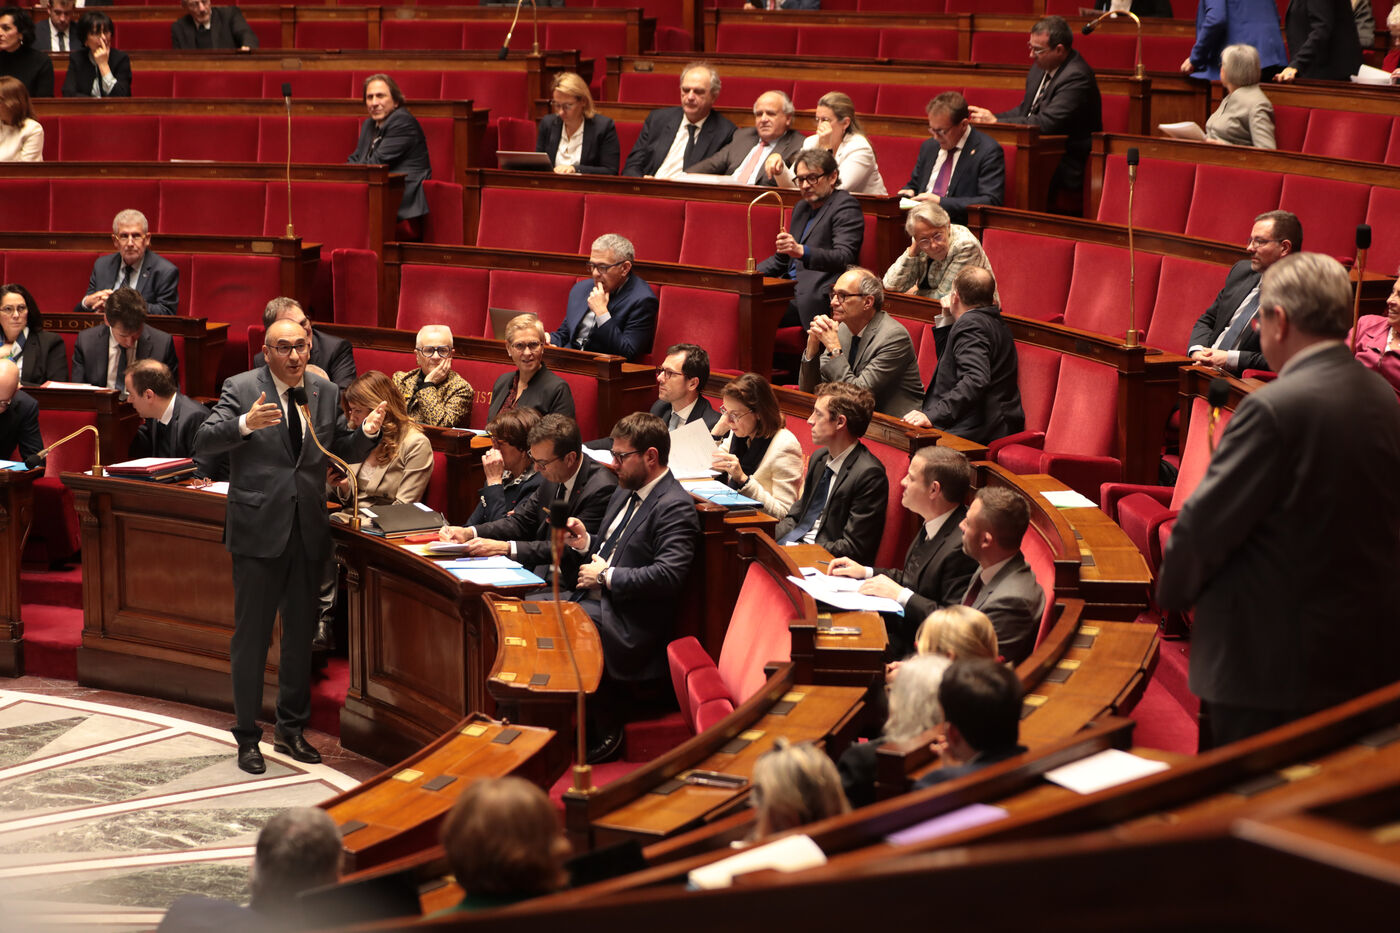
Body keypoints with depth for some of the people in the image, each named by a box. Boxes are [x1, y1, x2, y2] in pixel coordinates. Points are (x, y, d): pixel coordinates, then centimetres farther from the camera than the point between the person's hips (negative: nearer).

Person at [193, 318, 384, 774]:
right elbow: (203, 442, -16)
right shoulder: (241, 389, -6)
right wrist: (245, 424, -33)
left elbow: (346, 453, 13)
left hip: (307, 531, 5)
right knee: (251, 636, 3)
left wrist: (368, 431, -8)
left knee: (301, 633, 14)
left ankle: (291, 728, 28)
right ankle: (247, 737, 13)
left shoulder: (326, 393, 8)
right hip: (259, 529, -5)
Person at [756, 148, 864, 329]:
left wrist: (801, 251, -35)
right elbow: (781, 260, 31)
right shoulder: (801, 207, 24)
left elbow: (844, 258, -19)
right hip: (792, 291, 9)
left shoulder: (845, 206, -4)